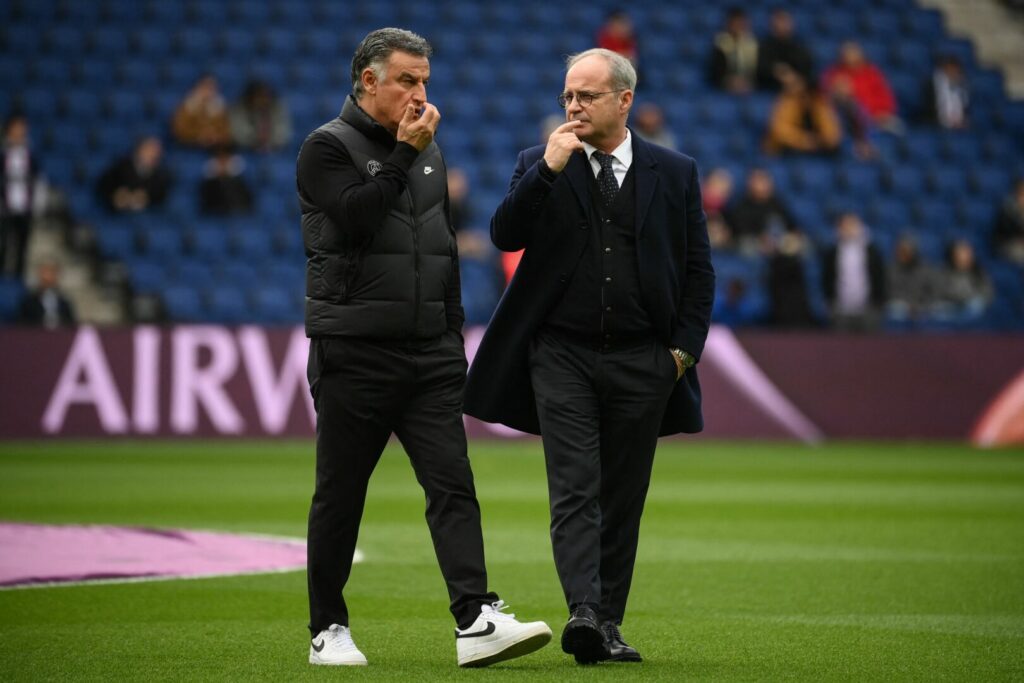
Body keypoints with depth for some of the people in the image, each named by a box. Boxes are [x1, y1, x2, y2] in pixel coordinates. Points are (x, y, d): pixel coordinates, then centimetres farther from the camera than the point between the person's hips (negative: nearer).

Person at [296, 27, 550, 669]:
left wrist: (454, 335, 18)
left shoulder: (427, 150, 16)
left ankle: (476, 621, -16)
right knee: (341, 495, 3)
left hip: (428, 353, 5)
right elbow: (356, 216, -22)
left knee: (453, 483, -8)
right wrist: (403, 153, -16)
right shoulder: (329, 147, -4)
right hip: (353, 354, -5)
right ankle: (329, 629, 14)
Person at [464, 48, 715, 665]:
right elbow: (506, 235, -8)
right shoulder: (541, 166, 6)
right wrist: (548, 169, -16)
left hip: (641, 361, 1)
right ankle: (584, 613, -23)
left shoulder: (675, 173, 7)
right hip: (562, 356, -1)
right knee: (575, 492, -13)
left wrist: (685, 349, 1)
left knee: (623, 499, 5)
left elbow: (698, 270, 9)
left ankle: (609, 624, 11)